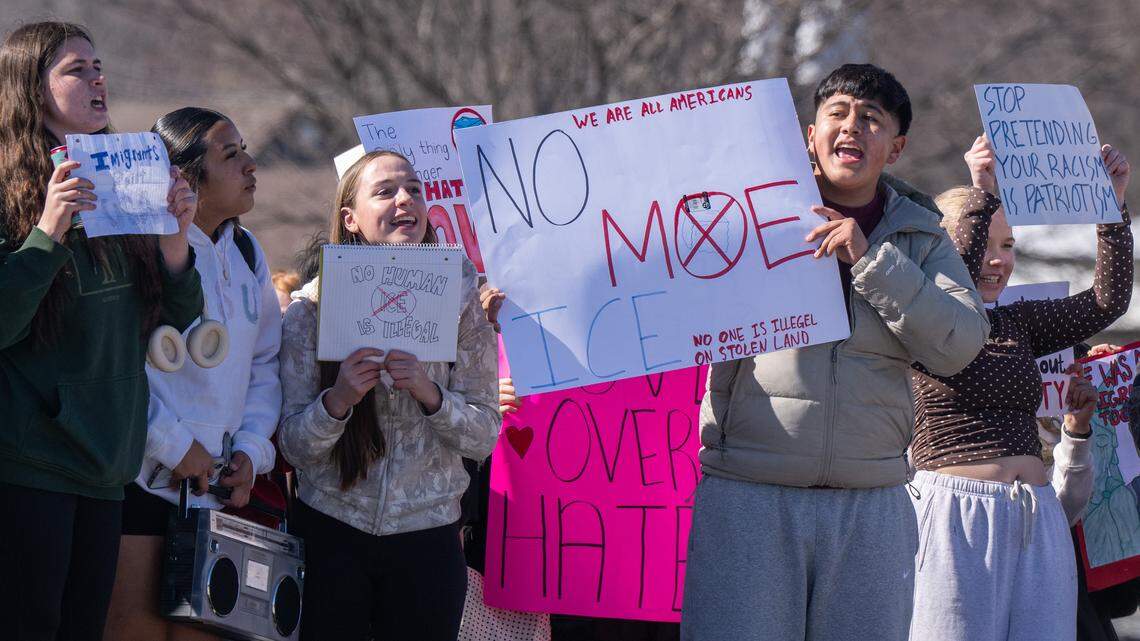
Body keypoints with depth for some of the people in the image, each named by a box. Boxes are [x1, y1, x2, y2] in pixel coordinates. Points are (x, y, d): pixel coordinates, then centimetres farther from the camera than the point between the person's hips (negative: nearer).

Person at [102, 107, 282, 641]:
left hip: (218, 486, 7)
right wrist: (174, 445, -15)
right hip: (140, 474, -7)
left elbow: (263, 362, 21)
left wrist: (251, 450, 6)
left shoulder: (246, 253, 14)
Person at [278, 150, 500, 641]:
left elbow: (484, 436, -1)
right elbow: (294, 445, -4)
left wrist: (428, 392, -20)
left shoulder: (460, 304, -1)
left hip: (427, 540, 1)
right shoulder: (312, 307, -3)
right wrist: (339, 398, -23)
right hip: (331, 537, -1)